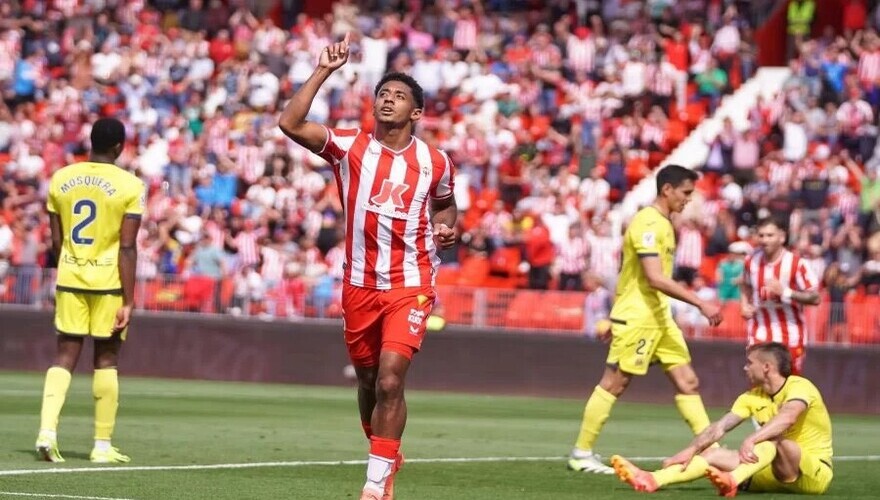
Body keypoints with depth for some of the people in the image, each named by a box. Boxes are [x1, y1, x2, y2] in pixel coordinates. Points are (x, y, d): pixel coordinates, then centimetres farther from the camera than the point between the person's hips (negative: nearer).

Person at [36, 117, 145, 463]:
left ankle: (47, 430, -10)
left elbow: (57, 241, 8)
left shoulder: (61, 179, 3)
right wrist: (128, 301, -10)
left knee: (65, 355, 7)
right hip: (108, 280, -3)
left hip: (70, 278, 3)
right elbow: (127, 247, -12)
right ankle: (102, 445, 9)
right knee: (106, 360, 6)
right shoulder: (128, 185, -10)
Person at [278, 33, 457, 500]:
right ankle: (386, 456, 38)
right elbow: (290, 123, -16)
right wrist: (323, 70, -18)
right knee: (368, 381, 13)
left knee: (390, 381, -16)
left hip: (409, 286, -2)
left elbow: (445, 203, 21)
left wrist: (447, 228, -1)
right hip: (359, 284, 2)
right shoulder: (349, 146, -3)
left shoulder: (435, 162, 0)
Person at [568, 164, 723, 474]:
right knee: (615, 382, -2)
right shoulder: (648, 223, -17)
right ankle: (581, 453, 6)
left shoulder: (663, 224, 14)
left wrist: (614, 319, 22)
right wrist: (701, 304, -28)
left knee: (687, 381, 4)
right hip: (636, 318, -9)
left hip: (658, 317, 9)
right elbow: (655, 278, -26)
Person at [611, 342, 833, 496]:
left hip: (814, 473, -7)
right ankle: (651, 480, -30)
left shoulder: (799, 387, -14)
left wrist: (751, 440, -49)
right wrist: (690, 450, -17)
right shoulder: (753, 397, 8)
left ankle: (732, 480, -59)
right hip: (776, 474, 7)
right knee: (713, 453, -10)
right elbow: (720, 427, -2)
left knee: (774, 437, -35)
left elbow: (787, 418, -36)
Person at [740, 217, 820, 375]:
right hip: (760, 334, 2)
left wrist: (785, 292, -29)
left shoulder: (796, 264, -16)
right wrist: (745, 304, 1)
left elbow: (815, 298, -17)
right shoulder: (751, 261, -1)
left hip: (790, 336, -2)